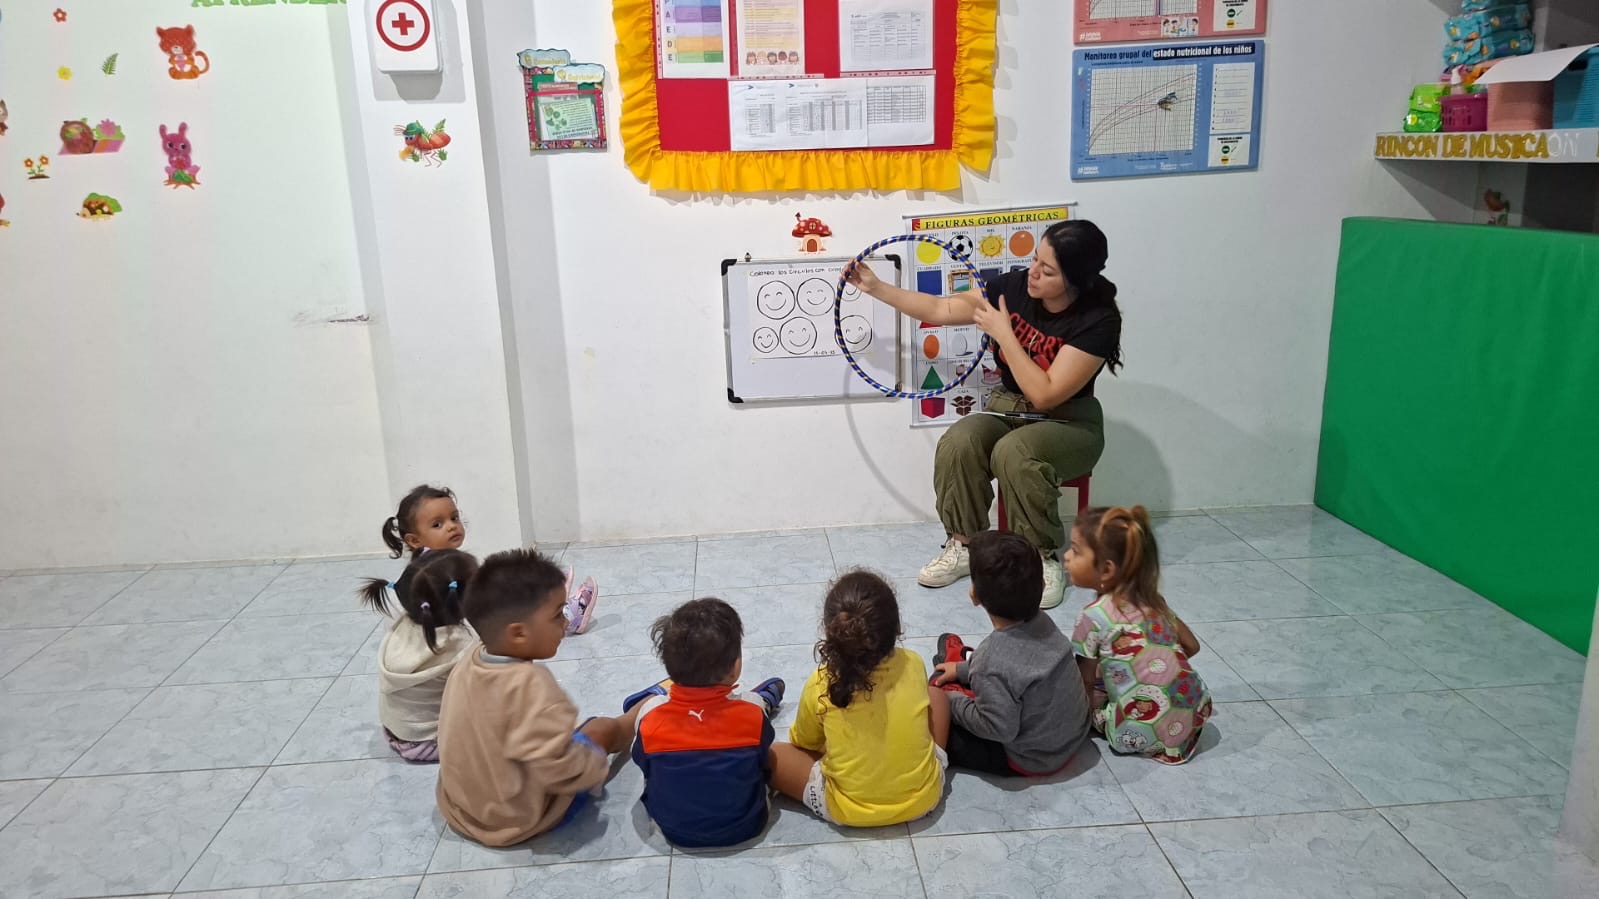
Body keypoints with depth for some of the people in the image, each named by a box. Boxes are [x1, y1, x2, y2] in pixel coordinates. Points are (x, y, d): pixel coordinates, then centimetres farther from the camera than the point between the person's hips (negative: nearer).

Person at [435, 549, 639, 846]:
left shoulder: (472, 659, -9)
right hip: (520, 819, -7)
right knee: (602, 728, 9)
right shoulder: (530, 684, -34)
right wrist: (596, 761, -11)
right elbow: (561, 771, -31)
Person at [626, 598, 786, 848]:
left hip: (674, 829, 1)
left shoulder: (651, 715, -26)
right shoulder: (752, 712, -27)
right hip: (745, 825, 0)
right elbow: (763, 761, -8)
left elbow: (644, 766, -6)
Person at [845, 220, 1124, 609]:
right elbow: (940, 310, 2)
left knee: (1014, 453, -36)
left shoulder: (1098, 320, -22)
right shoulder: (1015, 286, -8)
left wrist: (1003, 333, -22)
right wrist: (876, 287, -3)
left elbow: (1045, 395, -25)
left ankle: (1044, 557, -16)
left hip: (1069, 423, -4)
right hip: (1007, 410, 5)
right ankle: (965, 546, -7)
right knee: (957, 444, -26)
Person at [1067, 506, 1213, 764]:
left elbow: (1086, 682, -6)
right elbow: (1191, 646, 16)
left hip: (1147, 732, -7)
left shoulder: (1093, 617, -13)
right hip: (1196, 711, 7)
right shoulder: (1153, 600, 5)